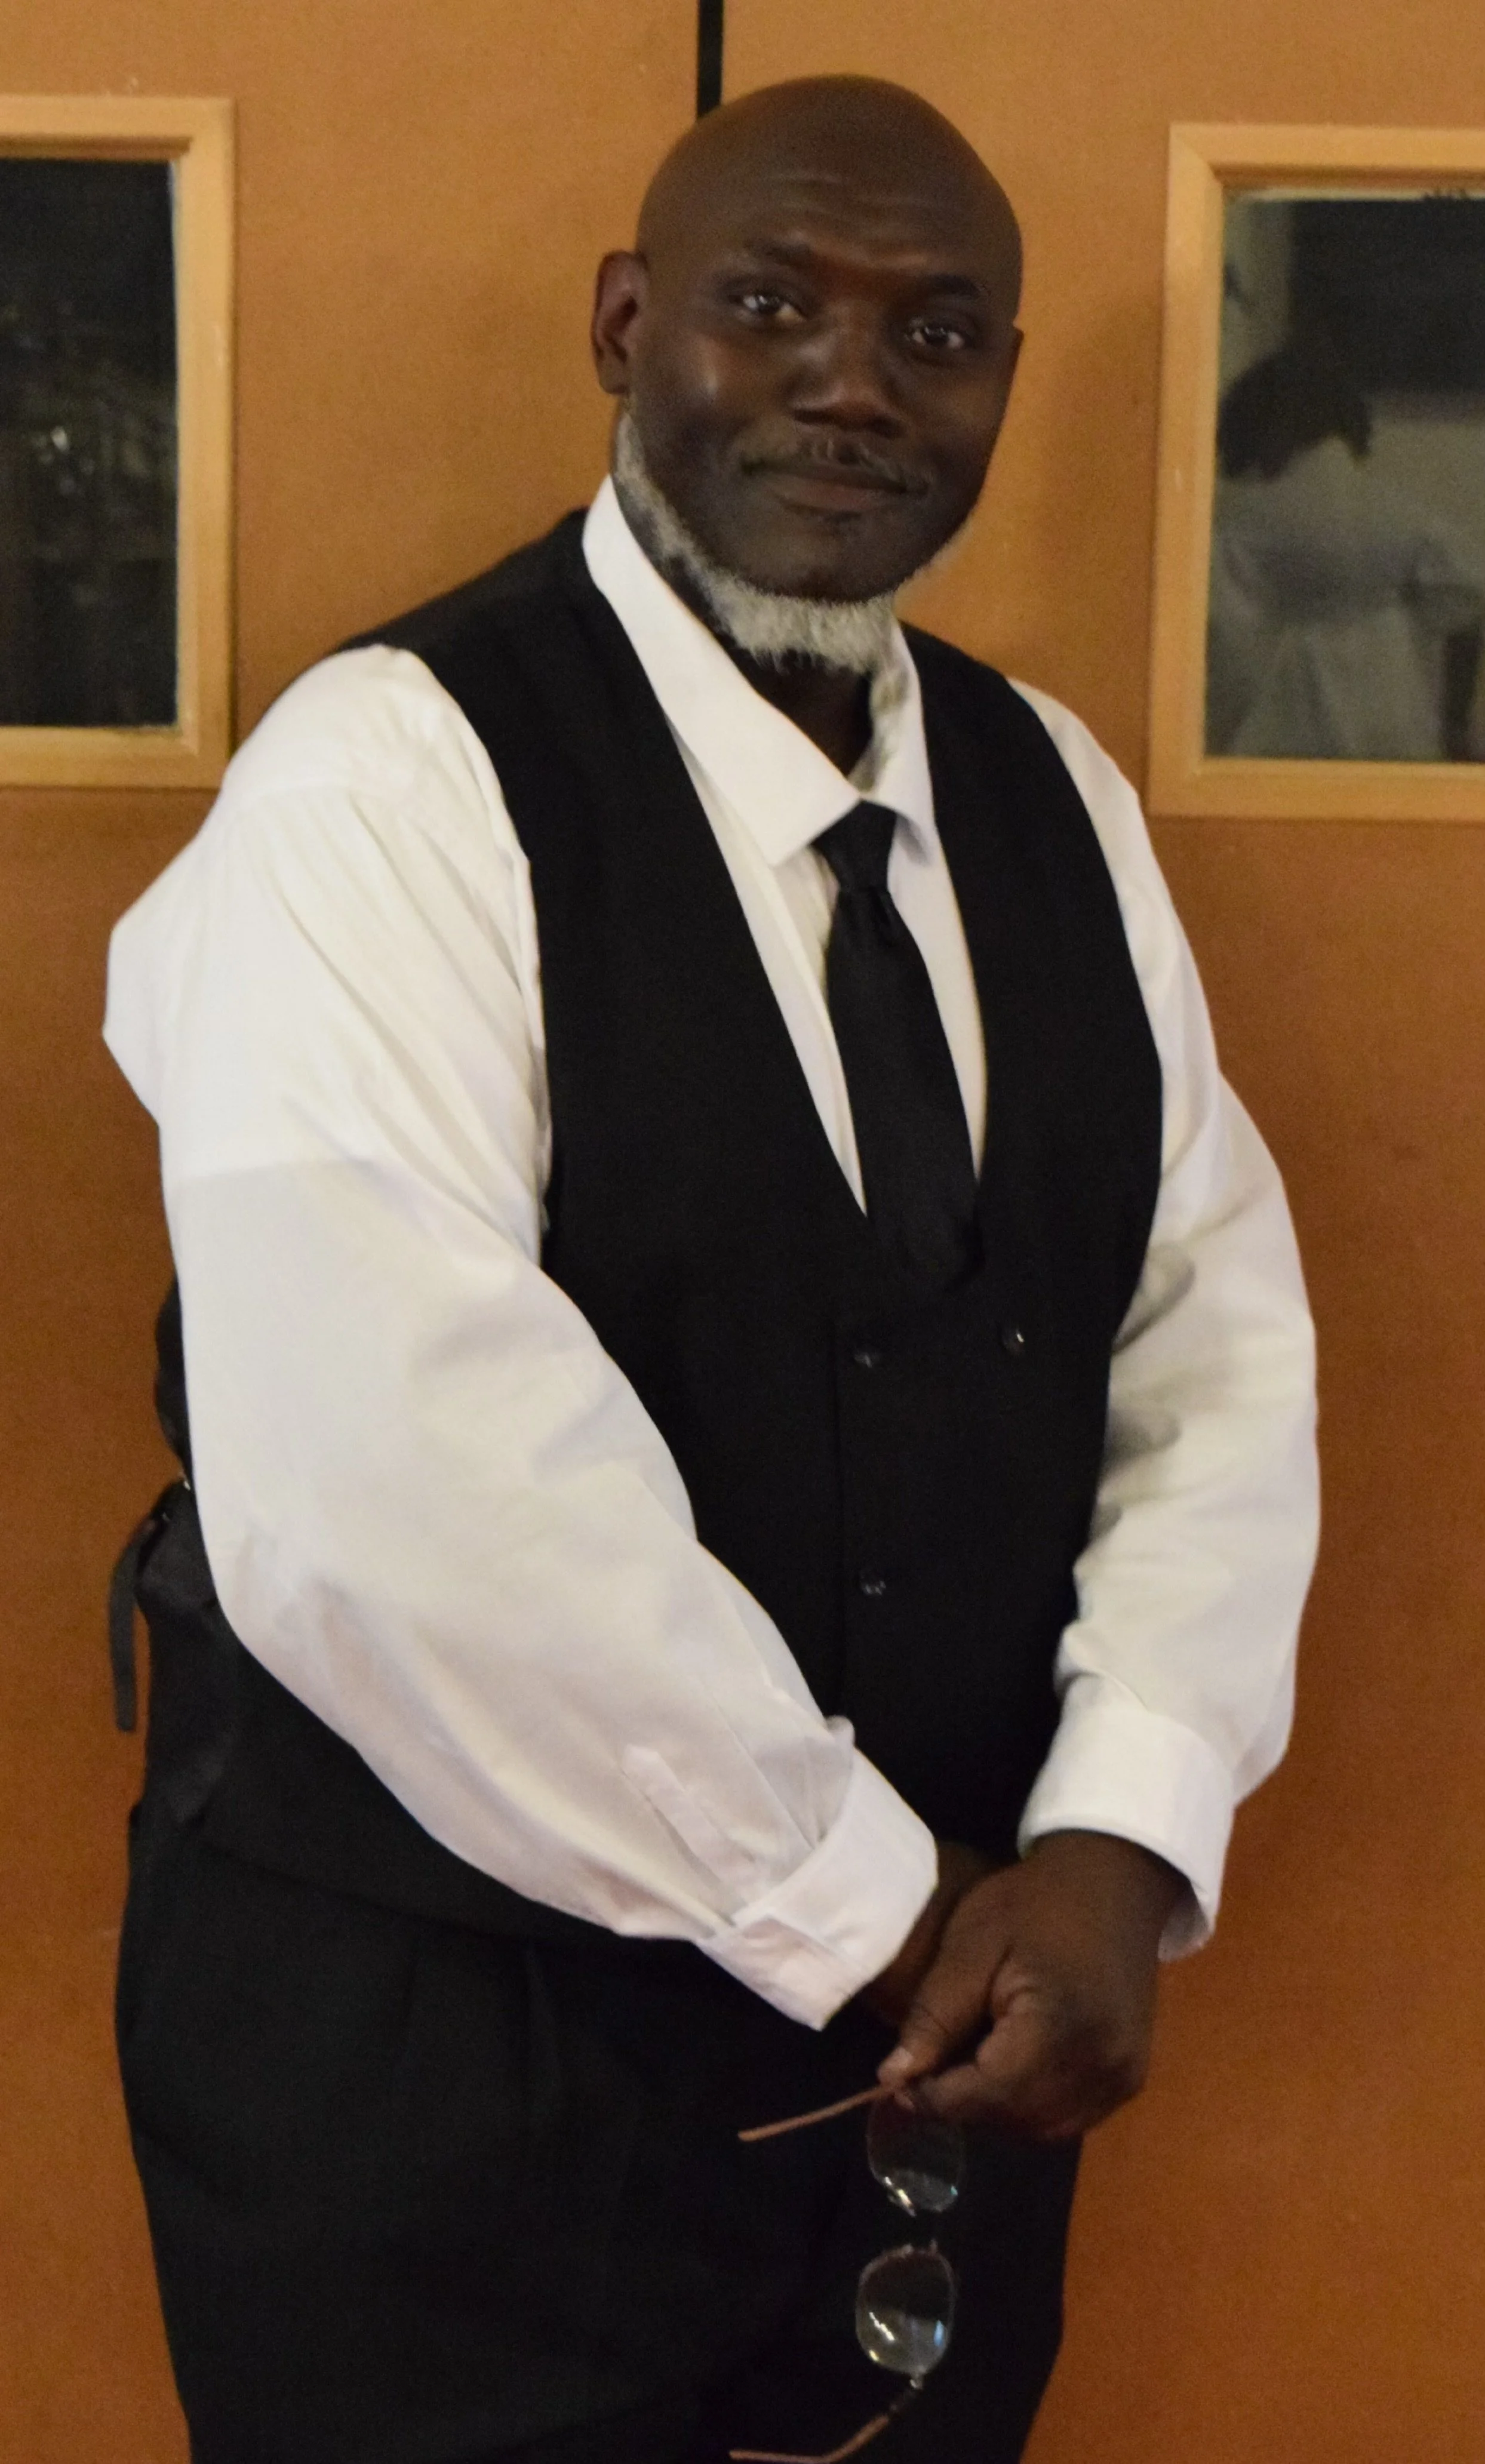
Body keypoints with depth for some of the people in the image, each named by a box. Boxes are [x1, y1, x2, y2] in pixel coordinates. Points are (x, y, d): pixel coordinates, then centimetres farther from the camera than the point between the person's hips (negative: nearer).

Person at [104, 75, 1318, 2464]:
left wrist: (1122, 1840, -11)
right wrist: (863, 1906, -17)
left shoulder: (1054, 794, 6)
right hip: (442, 2071, -6)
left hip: (943, 2034, 6)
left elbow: (1218, 1339, 4)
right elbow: (391, 1495, -26)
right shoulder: (393, 780, -16)